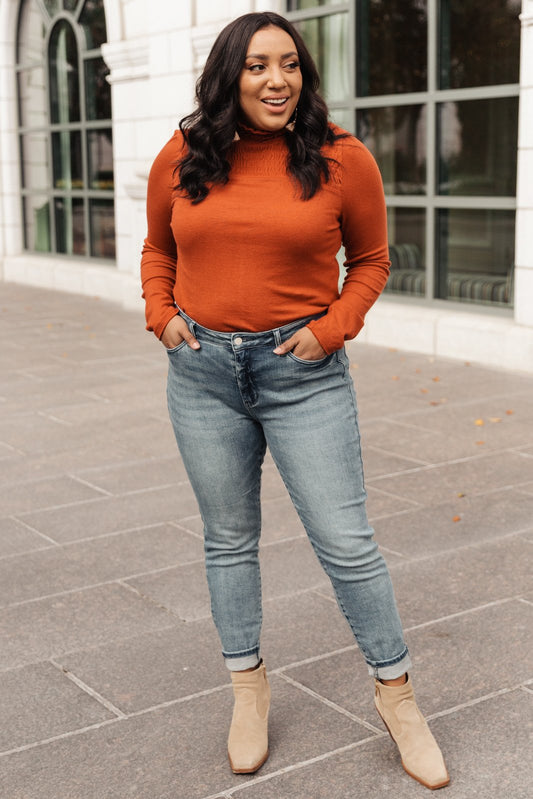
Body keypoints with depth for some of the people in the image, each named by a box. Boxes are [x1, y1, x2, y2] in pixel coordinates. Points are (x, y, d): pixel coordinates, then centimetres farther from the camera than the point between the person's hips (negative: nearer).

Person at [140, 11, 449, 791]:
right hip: (203, 371, 3)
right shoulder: (181, 158, 1)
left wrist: (334, 326, -8)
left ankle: (396, 694, 20)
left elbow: (371, 259, 6)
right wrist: (161, 316, 1)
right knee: (228, 539, 13)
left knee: (346, 542, -1)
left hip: (303, 371, -2)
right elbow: (157, 248, 17)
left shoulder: (341, 159, -6)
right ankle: (249, 688, 31)